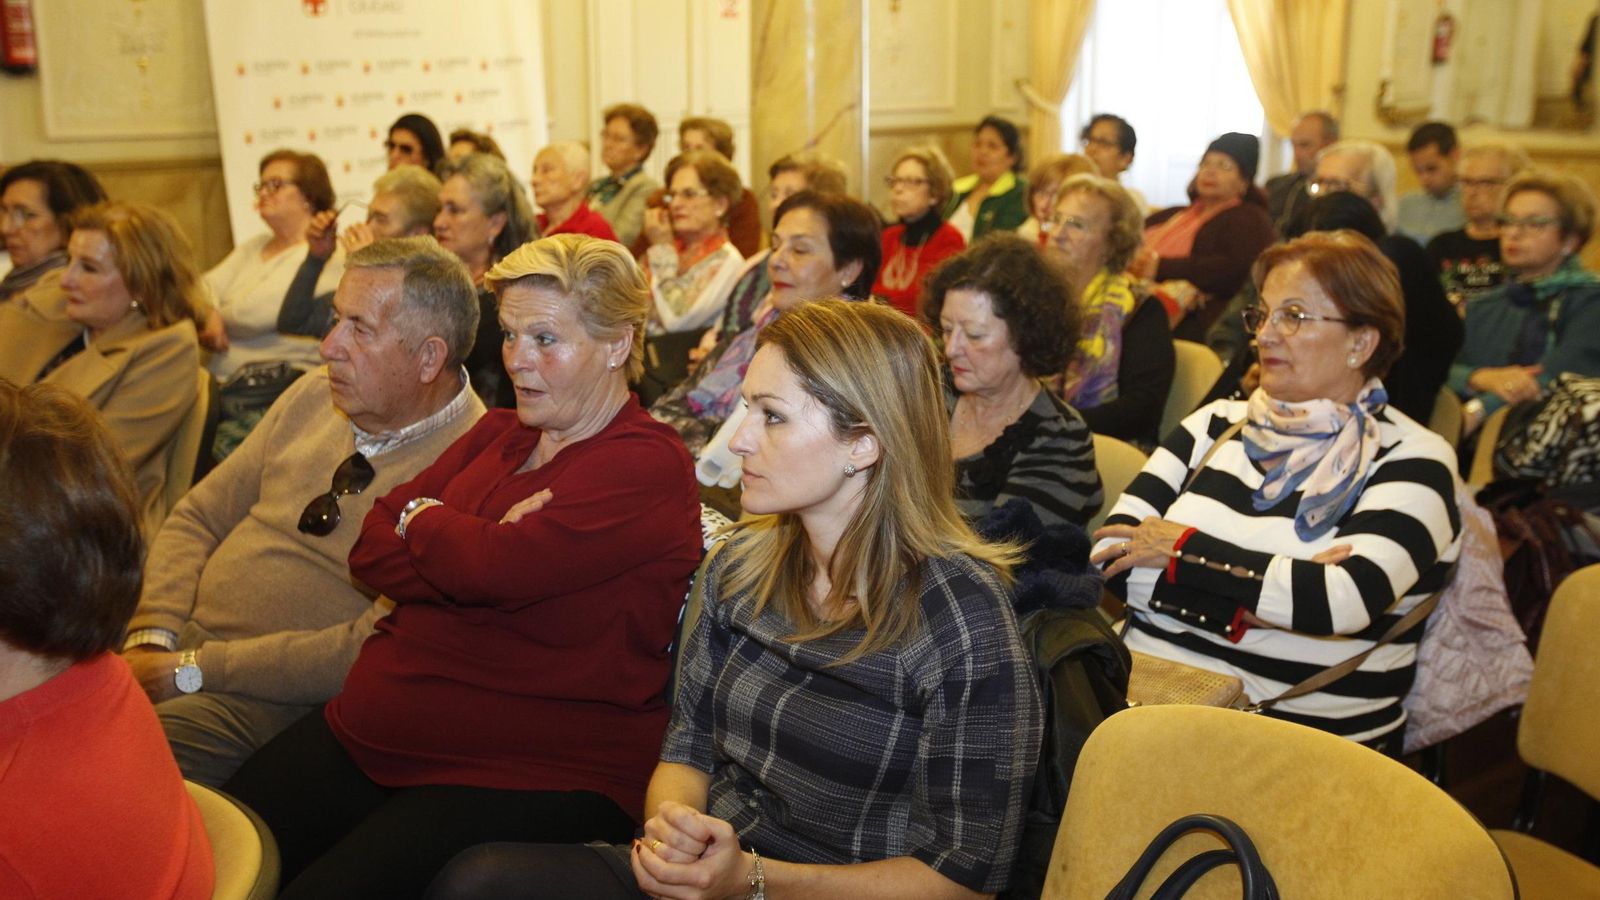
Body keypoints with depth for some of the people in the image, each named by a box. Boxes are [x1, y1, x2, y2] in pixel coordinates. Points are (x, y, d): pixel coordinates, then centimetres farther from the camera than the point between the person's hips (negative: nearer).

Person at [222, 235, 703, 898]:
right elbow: (371, 550, 7)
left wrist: (420, 515, -1)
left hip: (530, 773, -7)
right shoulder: (497, 433, 15)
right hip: (372, 729, 7)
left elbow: (489, 570, -22)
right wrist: (473, 545, -12)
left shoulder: (648, 465, -10)